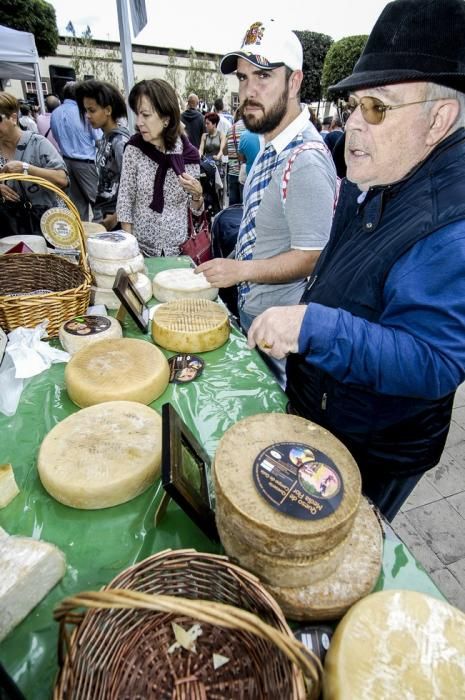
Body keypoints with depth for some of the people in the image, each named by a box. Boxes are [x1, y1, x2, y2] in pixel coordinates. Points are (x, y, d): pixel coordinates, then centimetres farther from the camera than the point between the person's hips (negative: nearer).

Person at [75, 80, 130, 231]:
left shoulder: (120, 141, -14)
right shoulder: (105, 139, 10)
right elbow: (103, 181, 13)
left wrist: (117, 216, -15)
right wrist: (98, 213, 9)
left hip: (113, 219, -8)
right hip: (101, 215, 8)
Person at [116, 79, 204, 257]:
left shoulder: (188, 153, -5)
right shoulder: (134, 149, -7)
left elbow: (196, 210, 2)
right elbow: (124, 202, -6)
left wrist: (197, 194, -18)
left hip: (179, 248, 1)